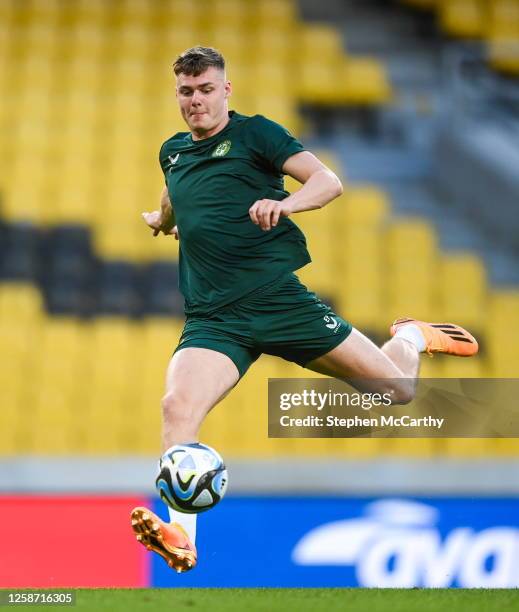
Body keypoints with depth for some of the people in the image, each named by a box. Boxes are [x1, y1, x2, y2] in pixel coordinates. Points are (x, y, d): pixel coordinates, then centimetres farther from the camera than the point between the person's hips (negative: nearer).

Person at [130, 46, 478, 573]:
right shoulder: (172, 152, 17)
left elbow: (328, 181, -11)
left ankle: (411, 336, 37)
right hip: (212, 320, 3)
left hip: (278, 297, -3)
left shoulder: (253, 133, 1)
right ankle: (180, 536, -35)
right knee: (177, 406, -29)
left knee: (398, 388, 1)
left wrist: (284, 203, -29)